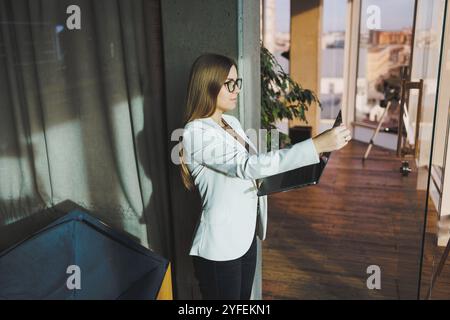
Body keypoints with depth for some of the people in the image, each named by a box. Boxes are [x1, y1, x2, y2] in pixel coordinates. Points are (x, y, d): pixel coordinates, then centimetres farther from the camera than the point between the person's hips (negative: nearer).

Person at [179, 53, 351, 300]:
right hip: (220, 247, -8)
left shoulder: (231, 122, 7)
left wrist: (286, 175, -2)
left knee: (244, 297, 22)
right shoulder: (196, 133, -21)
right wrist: (317, 145, -37)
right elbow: (247, 166, -33)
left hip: (246, 236, 8)